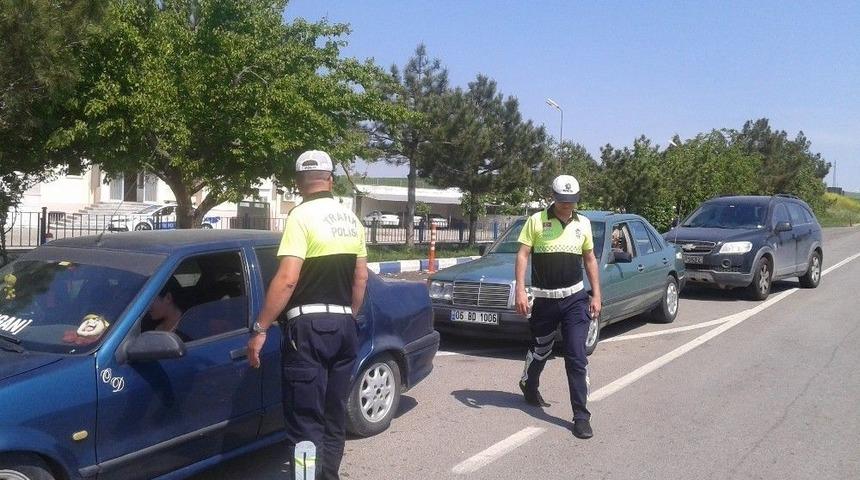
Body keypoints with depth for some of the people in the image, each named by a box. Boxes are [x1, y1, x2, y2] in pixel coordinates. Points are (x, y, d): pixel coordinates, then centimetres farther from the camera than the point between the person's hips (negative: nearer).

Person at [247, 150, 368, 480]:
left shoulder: (302, 216, -10)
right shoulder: (352, 220, 11)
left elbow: (287, 279, -18)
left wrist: (260, 329, -14)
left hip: (309, 325, -7)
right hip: (344, 324, 7)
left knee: (306, 423, -5)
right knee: (334, 417, 15)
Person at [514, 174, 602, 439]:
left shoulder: (583, 223, 7)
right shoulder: (536, 221, -3)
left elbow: (590, 259, 15)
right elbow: (522, 255, -4)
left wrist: (596, 295, 10)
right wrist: (520, 291, -14)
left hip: (575, 298, 1)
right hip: (544, 298, -1)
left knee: (577, 358, -5)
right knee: (540, 350, 14)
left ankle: (581, 416, 0)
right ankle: (528, 386, 44)